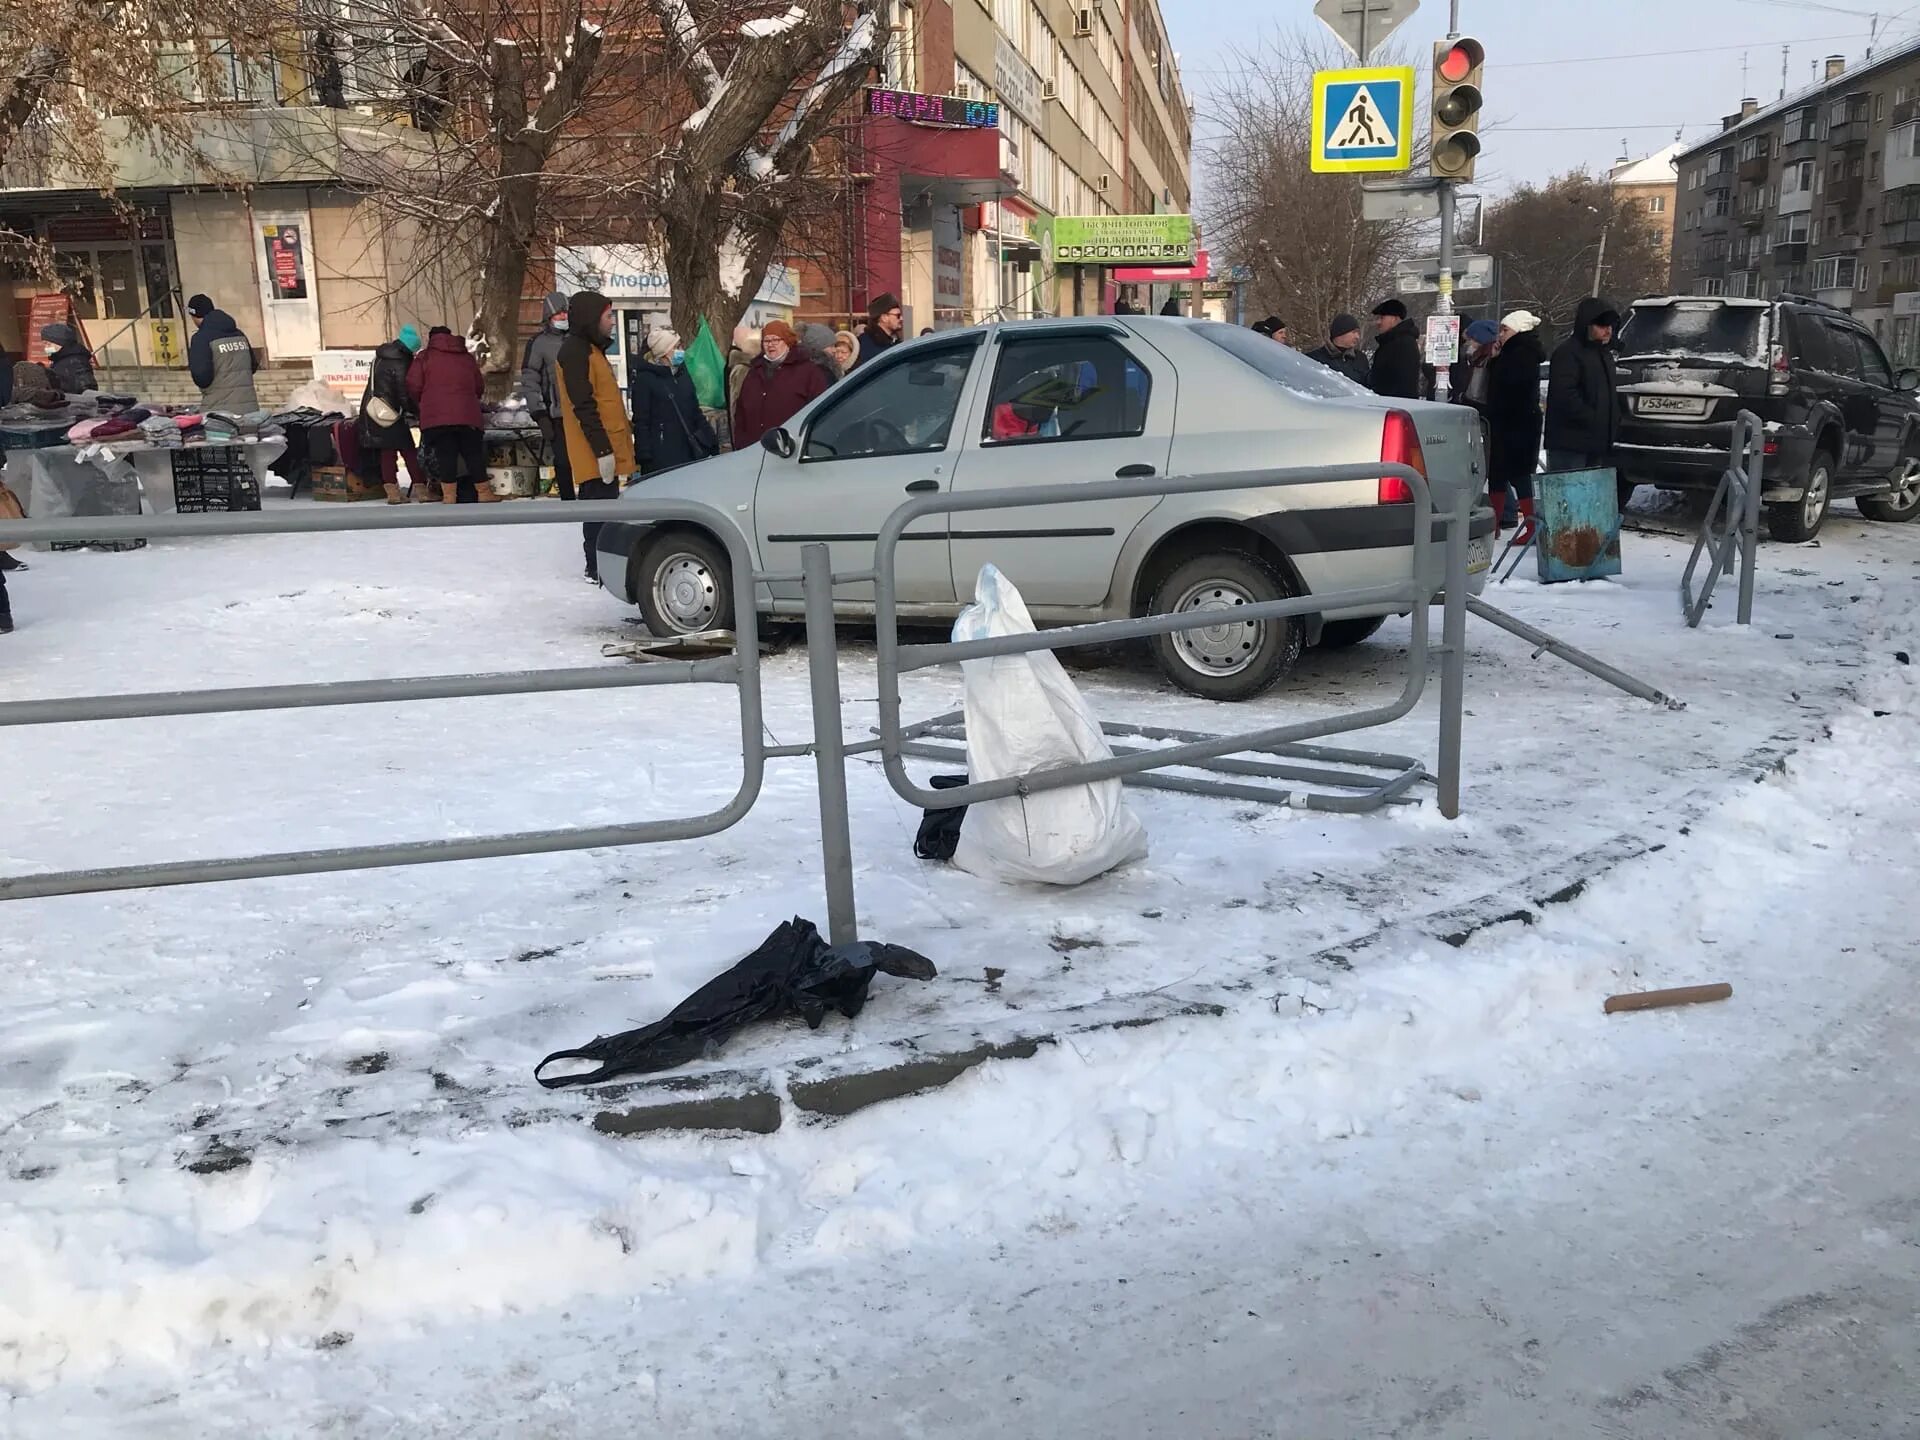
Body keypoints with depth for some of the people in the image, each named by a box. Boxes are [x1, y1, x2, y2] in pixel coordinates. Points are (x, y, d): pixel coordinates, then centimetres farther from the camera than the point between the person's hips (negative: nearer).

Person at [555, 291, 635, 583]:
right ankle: (600, 571, -3)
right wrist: (602, 449, -23)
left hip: (604, 449, 10)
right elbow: (584, 405, -20)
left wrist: (613, 446, 23)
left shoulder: (590, 348, 20)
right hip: (597, 452, -10)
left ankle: (601, 568, 20)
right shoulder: (575, 350, -13)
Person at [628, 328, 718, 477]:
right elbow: (641, 422, -9)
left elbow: (696, 412, 21)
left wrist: (710, 440, 13)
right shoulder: (645, 379, -4)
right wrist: (644, 457, -16)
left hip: (689, 451, 6)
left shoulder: (682, 374, 16)